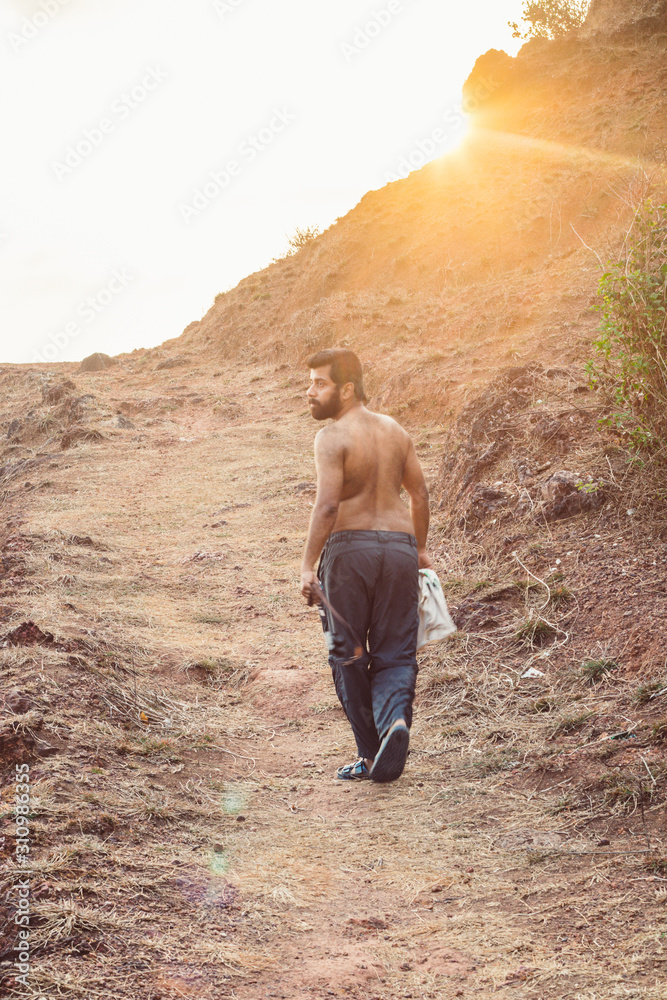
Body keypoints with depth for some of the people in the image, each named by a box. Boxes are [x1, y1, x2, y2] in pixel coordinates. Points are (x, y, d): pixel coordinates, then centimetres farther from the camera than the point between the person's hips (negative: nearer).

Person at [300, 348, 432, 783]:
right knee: (395, 654, 8)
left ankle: (369, 754, 9)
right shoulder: (395, 430, 12)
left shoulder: (332, 437, -7)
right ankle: (396, 719, -20)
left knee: (350, 655, 8)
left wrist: (308, 565, -16)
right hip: (399, 547, 5)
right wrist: (420, 549, 26)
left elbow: (327, 505, -17)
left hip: (349, 548, -5)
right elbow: (420, 494, 15)